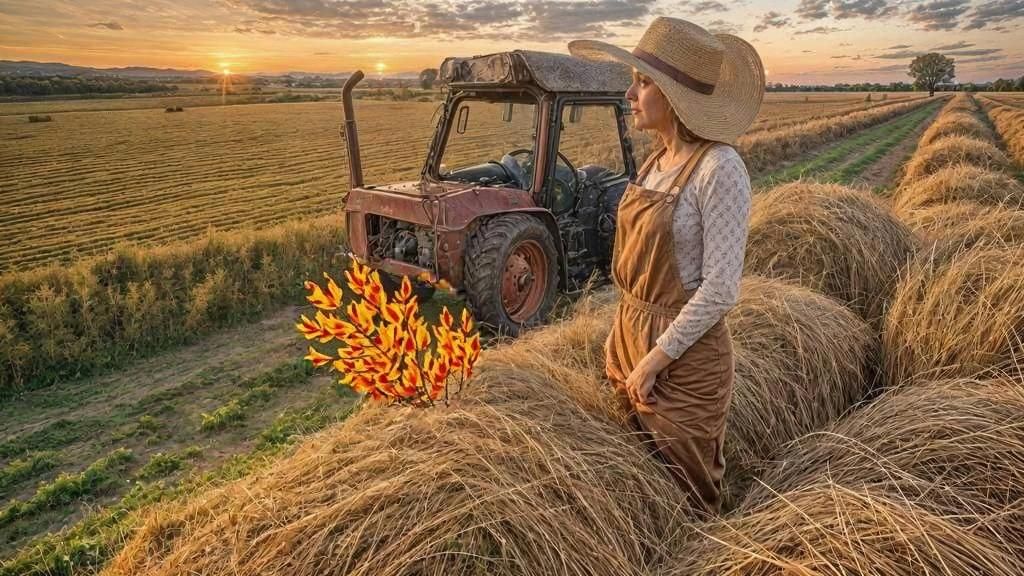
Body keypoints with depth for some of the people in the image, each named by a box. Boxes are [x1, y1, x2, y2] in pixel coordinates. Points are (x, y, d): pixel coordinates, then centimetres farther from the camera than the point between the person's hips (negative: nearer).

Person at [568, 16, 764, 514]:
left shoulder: (719, 168, -19)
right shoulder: (658, 160, 5)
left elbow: (721, 288, -21)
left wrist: (656, 358, -17)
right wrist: (623, 339, 12)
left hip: (683, 355, -8)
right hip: (632, 336, 8)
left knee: (686, 496, 12)